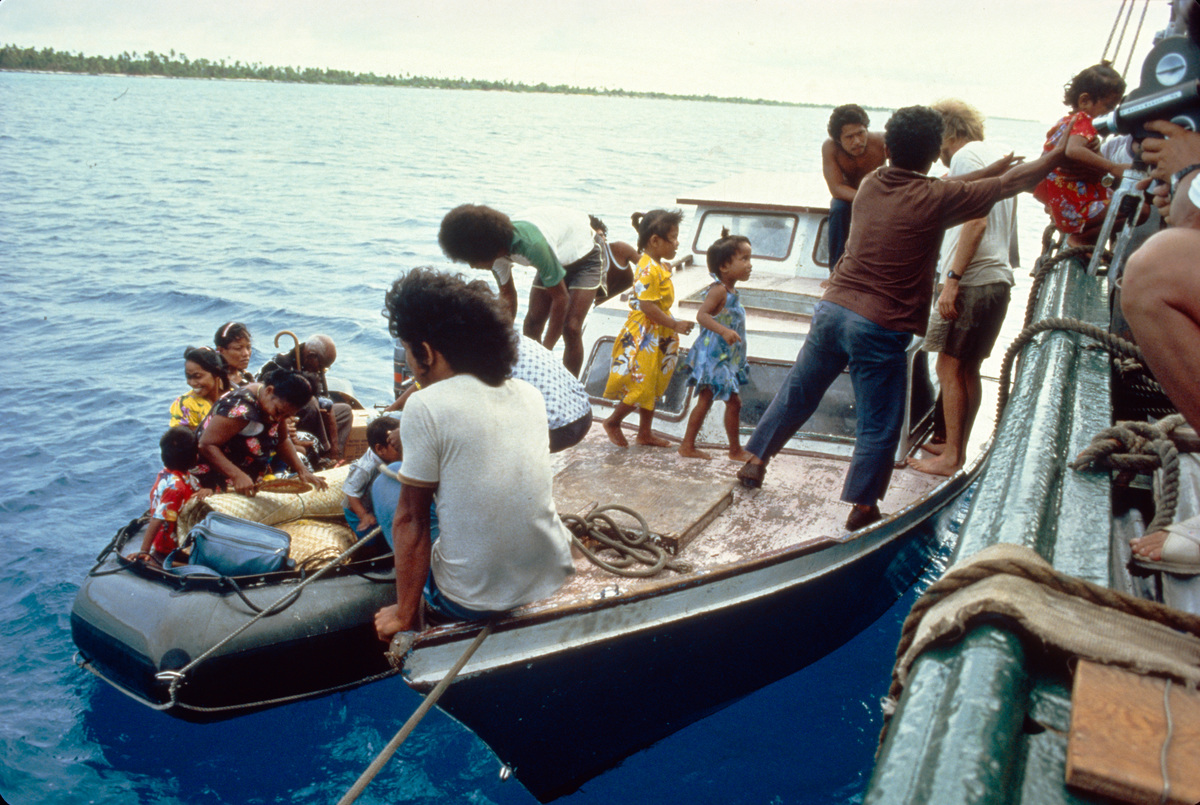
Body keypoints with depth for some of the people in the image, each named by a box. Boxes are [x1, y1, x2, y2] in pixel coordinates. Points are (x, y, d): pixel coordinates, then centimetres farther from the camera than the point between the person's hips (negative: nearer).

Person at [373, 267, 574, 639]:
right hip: (554, 577, 6)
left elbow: (410, 520, -11)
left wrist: (404, 614, -1)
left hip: (472, 604, -5)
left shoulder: (424, 406, -16)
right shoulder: (530, 395, 1)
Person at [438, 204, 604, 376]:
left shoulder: (533, 246, -42)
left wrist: (546, 351, -27)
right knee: (532, 325, -2)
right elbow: (507, 295, -2)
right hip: (557, 258, 7)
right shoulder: (496, 251, -19)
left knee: (571, 328, -17)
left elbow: (561, 297, -33)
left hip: (584, 255, -7)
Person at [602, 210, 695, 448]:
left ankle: (645, 432, 27)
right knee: (641, 386, -3)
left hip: (658, 337, 10)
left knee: (652, 387, 16)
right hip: (644, 337, -10)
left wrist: (673, 325, 16)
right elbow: (647, 306, -26)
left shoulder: (659, 267, 9)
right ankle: (613, 422, 17)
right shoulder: (648, 269, -22)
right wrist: (674, 324, -21)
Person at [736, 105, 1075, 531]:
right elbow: (1013, 184, 2)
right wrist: (1058, 154, 18)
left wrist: (997, 164, 28)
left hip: (832, 309, 6)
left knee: (797, 394, 19)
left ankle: (755, 460, 29)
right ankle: (862, 506, 16)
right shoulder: (935, 200, -9)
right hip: (881, 327, -5)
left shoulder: (871, 185, 6)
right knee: (878, 427, 8)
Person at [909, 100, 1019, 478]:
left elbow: (977, 222, -20)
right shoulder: (997, 155, 20)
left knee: (950, 367, -4)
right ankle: (957, 447, 23)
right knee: (968, 369, 15)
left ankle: (950, 458, 0)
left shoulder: (966, 157, -8)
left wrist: (952, 279, -21)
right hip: (999, 279, 9)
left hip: (973, 281, -9)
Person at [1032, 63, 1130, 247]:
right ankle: (1081, 239, -10)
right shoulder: (1082, 121, -13)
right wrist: (1112, 167, -36)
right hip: (1076, 207, -10)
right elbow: (1073, 150, -35)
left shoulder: (1063, 122, 15)